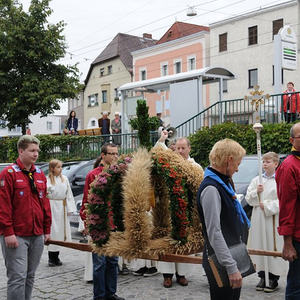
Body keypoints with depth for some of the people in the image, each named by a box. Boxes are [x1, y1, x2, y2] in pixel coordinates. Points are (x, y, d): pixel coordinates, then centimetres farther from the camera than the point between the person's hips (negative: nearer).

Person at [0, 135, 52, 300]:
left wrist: (47, 229, 13)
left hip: (37, 235, 6)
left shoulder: (40, 174, 13)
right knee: (18, 277, -6)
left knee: (30, 276, 13)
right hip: (16, 236, -6)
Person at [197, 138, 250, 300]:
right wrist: (231, 267, -24)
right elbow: (214, 233, -24)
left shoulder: (223, 183, 13)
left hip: (231, 258, 10)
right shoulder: (211, 188, -20)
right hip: (220, 263, -10)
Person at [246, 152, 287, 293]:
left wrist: (267, 206, -13)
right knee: (260, 247, 6)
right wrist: (256, 192, -8)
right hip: (258, 219, 4)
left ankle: (273, 278, 8)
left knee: (273, 247, -2)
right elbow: (248, 198, 10)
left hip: (274, 219, -4)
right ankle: (262, 277, 18)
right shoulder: (256, 180, 11)